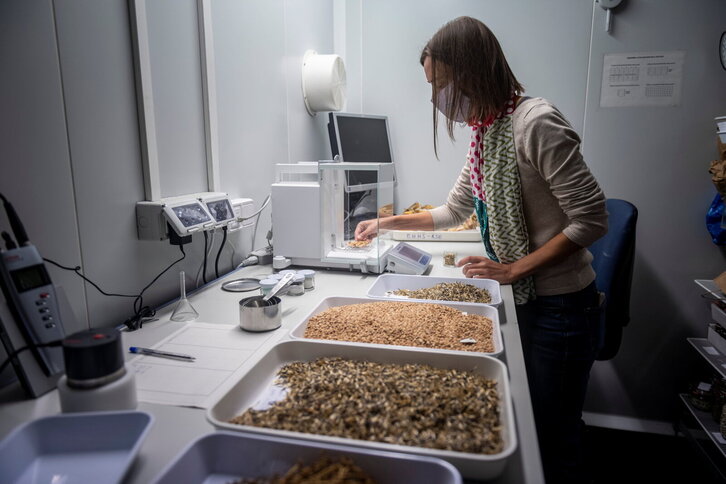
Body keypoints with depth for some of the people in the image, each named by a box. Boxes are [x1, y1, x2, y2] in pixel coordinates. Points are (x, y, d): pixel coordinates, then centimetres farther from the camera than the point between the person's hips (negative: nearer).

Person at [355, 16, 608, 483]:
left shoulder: (533, 122, -19)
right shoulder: (486, 134, 8)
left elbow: (591, 219, -19)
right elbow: (453, 211, 19)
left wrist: (514, 269, -19)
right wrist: (385, 223, 20)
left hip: (559, 307, -7)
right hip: (523, 302, 8)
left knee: (554, 442, 8)